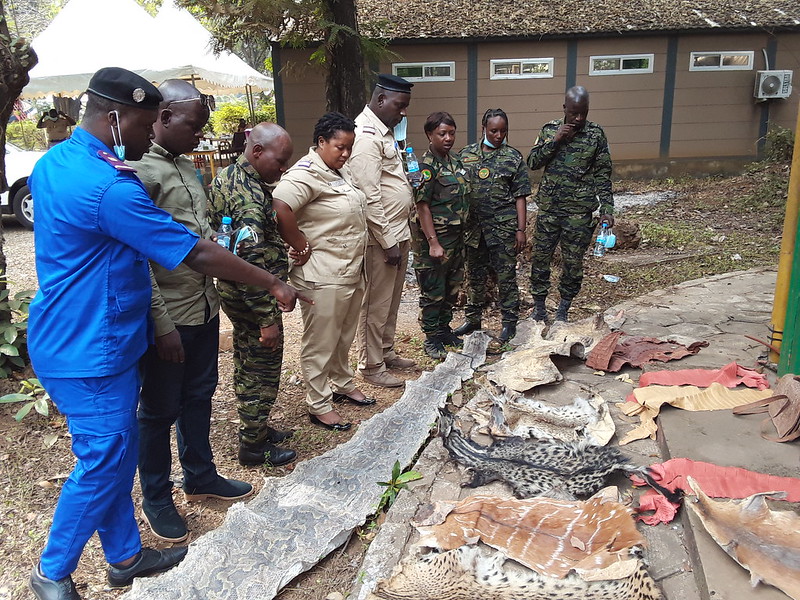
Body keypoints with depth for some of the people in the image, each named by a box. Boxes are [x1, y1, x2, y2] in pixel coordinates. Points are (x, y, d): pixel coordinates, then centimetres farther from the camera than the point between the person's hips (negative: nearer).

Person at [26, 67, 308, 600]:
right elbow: (198, 255, -24)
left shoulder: (52, 161, 5)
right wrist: (275, 284, -14)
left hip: (69, 339, 10)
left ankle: (125, 556, 35)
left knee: (117, 455, 19)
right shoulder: (110, 189, -26)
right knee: (101, 465, 6)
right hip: (90, 355, -10)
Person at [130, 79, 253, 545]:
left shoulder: (186, 166, 12)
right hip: (169, 315, -8)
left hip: (205, 306, 9)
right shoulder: (139, 170, -16)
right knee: (160, 410, 9)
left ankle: (201, 476, 40)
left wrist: (225, 240, -7)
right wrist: (162, 324, -20)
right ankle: (156, 498, 28)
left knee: (199, 396, 21)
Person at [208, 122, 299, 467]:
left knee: (247, 364, 20)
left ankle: (253, 429, 37)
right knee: (264, 370, 5)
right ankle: (254, 446, 20)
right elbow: (251, 263, -29)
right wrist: (267, 319, -26)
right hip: (254, 298, -10)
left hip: (232, 291, 10)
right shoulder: (250, 195, -25)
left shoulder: (226, 176, 6)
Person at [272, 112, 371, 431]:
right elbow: (280, 208, -35)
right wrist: (300, 246, -23)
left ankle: (342, 384, 40)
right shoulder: (307, 173, -18)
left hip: (352, 270, 9)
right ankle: (319, 406, 15)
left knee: (344, 336, 22)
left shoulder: (341, 170, 11)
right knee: (320, 343, 3)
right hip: (323, 276, -9)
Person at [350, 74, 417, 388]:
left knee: (391, 300, 20)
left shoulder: (385, 131, 14)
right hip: (381, 236, -10)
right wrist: (388, 241, -20)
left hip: (398, 232, 10)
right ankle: (371, 366, 17)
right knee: (376, 304, 3)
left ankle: (386, 352, 35)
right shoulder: (366, 135, -18)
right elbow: (369, 197, -23)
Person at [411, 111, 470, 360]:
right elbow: (423, 207, -18)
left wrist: (464, 233, 16)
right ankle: (431, 339, 13)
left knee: (452, 288, 16)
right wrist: (433, 243, -22)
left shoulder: (456, 163, 11)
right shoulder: (426, 167, -14)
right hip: (434, 238, -8)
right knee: (433, 291, 1)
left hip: (457, 236, 8)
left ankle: (444, 330, 31)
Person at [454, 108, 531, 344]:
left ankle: (509, 322, 14)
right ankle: (472, 319, 28)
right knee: (474, 275, 14)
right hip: (473, 226, 3)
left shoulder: (513, 157, 1)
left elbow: (520, 197, 1)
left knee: (506, 276, 2)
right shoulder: (466, 154, 7)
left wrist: (521, 229, -5)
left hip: (503, 227, -3)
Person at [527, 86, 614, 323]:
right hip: (548, 208, 2)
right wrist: (554, 140, -13)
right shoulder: (550, 129, 4)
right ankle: (539, 309, 21)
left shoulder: (596, 134, -2)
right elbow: (532, 163, -1)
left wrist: (607, 209, -6)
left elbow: (603, 176, 1)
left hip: (579, 212, -2)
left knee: (573, 263, 5)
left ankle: (563, 312, 22)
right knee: (540, 259, 6)